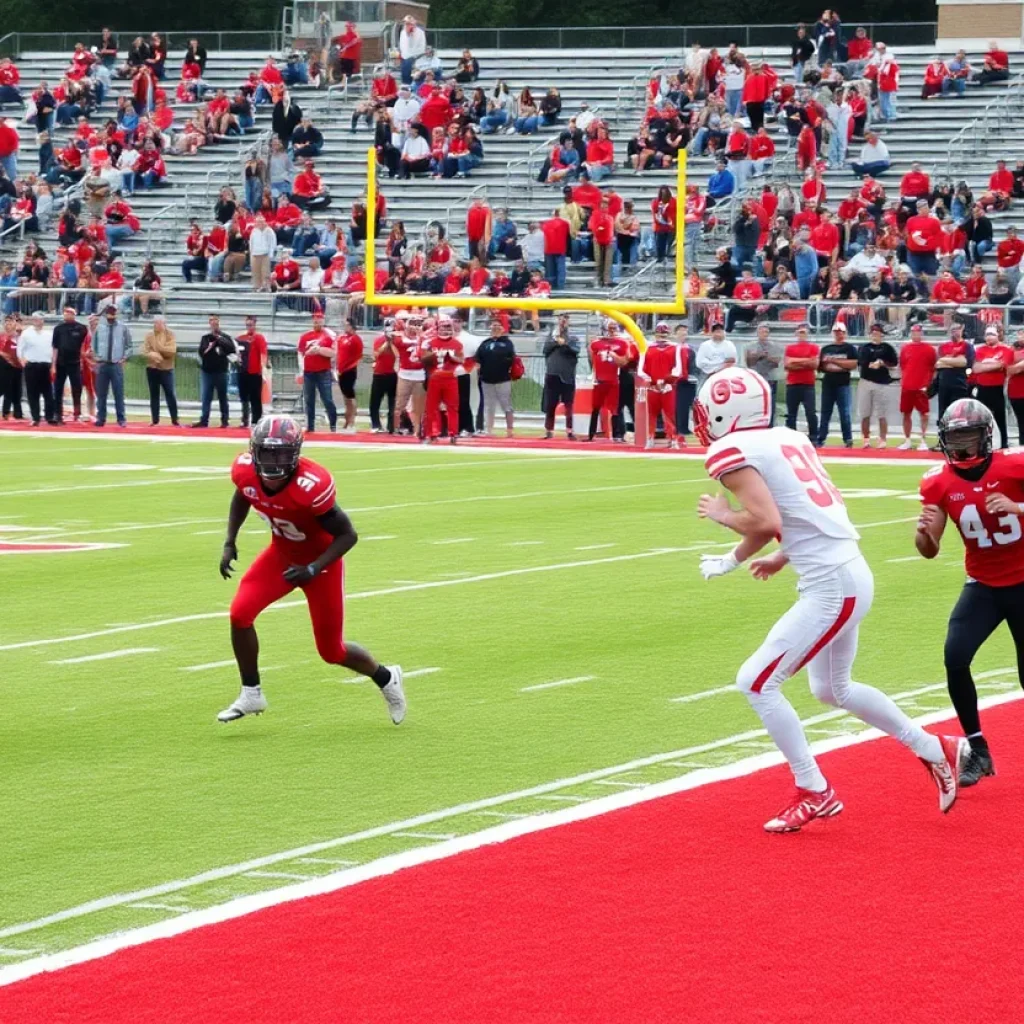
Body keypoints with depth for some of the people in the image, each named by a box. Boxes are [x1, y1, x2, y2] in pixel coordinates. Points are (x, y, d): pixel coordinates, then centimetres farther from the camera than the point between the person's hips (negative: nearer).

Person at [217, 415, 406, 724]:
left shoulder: (311, 486, -36)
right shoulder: (245, 471, -20)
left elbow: (347, 535, -25)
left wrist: (313, 569, -33)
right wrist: (229, 543, 0)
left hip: (319, 559, -5)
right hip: (281, 554, 5)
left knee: (331, 650, 4)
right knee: (241, 613, -17)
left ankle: (386, 678, 35)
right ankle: (251, 695, 3)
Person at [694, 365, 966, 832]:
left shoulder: (732, 453, -12)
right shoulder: (789, 439, 14)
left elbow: (766, 522, -22)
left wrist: (722, 515, -4)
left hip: (832, 587, -9)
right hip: (850, 575, 9)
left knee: (756, 683, -4)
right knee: (832, 689, 26)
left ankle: (814, 793, 2)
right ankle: (936, 751, 34)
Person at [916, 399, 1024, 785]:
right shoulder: (939, 482, -7)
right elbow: (930, 552, -4)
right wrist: (924, 531, -26)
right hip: (983, 586, 3)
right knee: (955, 658, -16)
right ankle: (978, 750, -4)